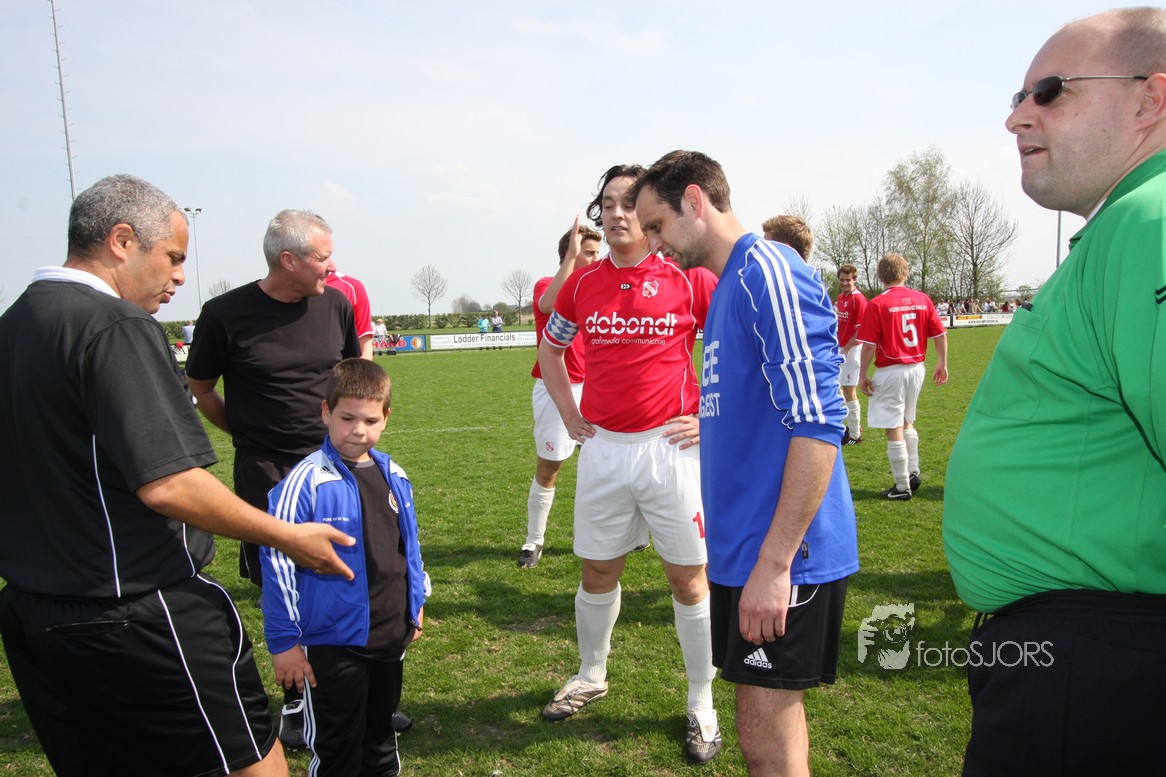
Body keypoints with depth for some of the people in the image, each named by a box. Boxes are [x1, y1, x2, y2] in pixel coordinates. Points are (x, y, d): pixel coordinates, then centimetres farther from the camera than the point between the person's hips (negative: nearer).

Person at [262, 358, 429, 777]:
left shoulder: (394, 476, 1)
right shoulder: (307, 481, -18)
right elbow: (278, 559, -15)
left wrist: (416, 604, 18)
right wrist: (283, 640, -13)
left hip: (391, 636, 6)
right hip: (333, 643, -5)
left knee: (380, 735, 24)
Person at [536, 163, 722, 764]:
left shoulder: (689, 278, -6)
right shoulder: (583, 283, 5)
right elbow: (550, 347, 21)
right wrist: (568, 415, 13)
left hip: (671, 447, -3)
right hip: (603, 449, 4)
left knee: (688, 579, 6)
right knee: (597, 574, 16)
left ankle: (701, 705, 24)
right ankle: (591, 676, 39)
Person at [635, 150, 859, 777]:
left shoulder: (768, 271, -14)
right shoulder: (728, 287, 16)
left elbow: (816, 424, -22)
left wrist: (774, 561, -22)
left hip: (779, 558, -9)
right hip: (741, 548, 9)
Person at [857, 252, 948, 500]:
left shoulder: (876, 305, -12)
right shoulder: (922, 299, 2)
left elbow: (869, 346, -13)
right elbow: (941, 335, 4)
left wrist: (863, 375, -4)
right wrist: (942, 364, 15)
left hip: (890, 371, -6)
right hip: (917, 368, 6)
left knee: (894, 429, 2)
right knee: (907, 423, 25)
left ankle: (902, 487, 9)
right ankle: (913, 473, 24)